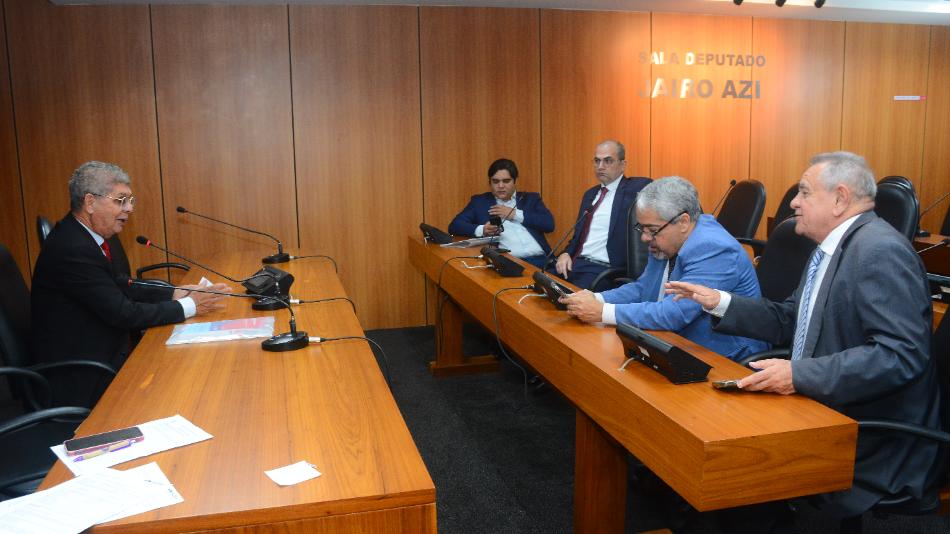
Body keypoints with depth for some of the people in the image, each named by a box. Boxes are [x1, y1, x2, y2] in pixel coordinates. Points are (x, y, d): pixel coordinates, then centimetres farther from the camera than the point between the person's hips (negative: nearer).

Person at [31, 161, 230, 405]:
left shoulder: (102, 235, 3)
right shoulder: (70, 249, -24)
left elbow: (123, 289, 12)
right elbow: (123, 313, -24)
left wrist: (174, 294, -2)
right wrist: (189, 306, -17)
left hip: (108, 351, 8)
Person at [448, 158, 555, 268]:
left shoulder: (531, 199, 19)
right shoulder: (480, 201, 17)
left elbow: (549, 224, 4)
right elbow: (454, 226, 7)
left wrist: (515, 214, 1)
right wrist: (481, 230, -11)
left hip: (538, 259, 1)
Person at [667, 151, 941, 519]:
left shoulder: (882, 251, -18)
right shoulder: (833, 246, 11)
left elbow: (902, 354, -26)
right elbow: (788, 320, 17)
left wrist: (800, 375, -31)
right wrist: (719, 302, 7)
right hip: (822, 410, 8)